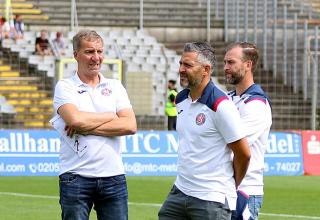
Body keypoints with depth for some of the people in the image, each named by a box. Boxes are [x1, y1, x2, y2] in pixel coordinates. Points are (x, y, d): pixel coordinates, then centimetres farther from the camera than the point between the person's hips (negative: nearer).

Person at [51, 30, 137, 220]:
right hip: (76, 177, -3)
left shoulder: (115, 87, 11)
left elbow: (130, 126, -3)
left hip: (113, 176, 3)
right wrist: (111, 116, -3)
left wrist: (85, 128, -9)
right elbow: (75, 119, -17)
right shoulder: (65, 86, 3)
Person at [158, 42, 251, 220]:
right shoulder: (181, 100, 9)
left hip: (212, 199, -7)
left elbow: (244, 154, -10)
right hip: (180, 192, 7)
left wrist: (231, 186, 3)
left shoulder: (220, 105, -15)